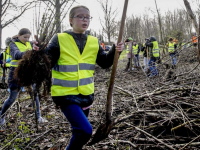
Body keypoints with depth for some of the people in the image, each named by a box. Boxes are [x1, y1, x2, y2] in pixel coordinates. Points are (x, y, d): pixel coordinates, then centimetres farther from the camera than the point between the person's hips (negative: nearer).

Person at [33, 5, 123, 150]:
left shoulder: (94, 42, 5)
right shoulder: (59, 39, -7)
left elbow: (105, 63, 9)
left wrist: (114, 52, -8)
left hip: (86, 94, 6)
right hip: (66, 94, -5)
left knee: (80, 130, 20)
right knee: (85, 130, -17)